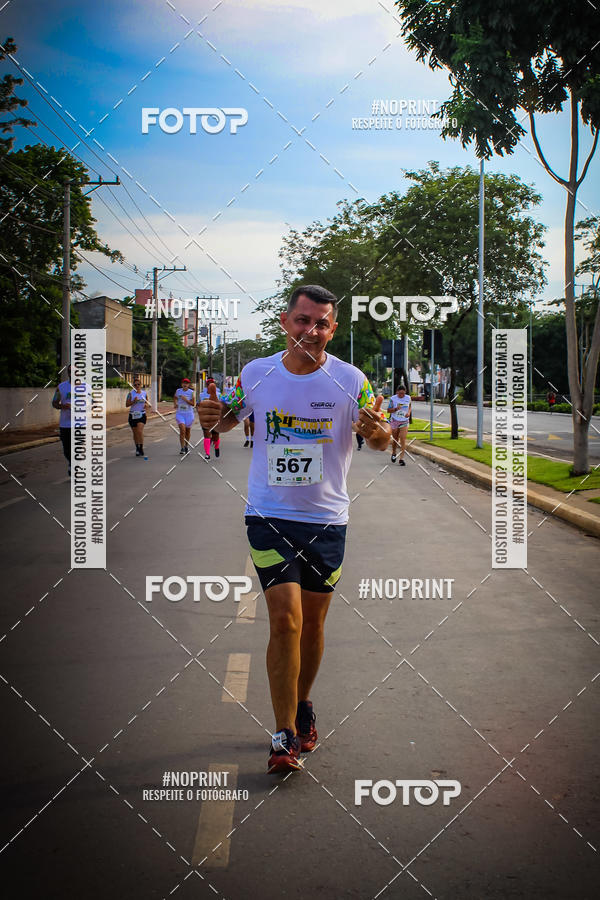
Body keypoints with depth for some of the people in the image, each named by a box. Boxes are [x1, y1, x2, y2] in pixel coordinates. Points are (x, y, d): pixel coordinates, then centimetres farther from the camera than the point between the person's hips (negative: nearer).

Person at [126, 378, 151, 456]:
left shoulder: (144, 393, 4)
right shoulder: (131, 393, -2)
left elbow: (147, 402, 17)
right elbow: (127, 404, -4)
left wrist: (147, 404, -6)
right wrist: (133, 402, -20)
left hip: (142, 414, -1)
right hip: (133, 415, 1)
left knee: (140, 431, -18)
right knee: (135, 433, 8)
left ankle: (141, 448, -12)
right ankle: (137, 448, 22)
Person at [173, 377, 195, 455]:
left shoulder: (191, 392, -4)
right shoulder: (178, 391, 3)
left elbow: (193, 404, -9)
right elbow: (175, 398, 25)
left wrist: (186, 400, -22)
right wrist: (175, 404, 7)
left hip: (189, 414, 0)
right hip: (179, 413, 0)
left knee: (188, 431, 13)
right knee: (182, 430, -16)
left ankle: (187, 446, 36)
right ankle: (182, 448, -15)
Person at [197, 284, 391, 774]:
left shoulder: (350, 380, -7)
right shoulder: (256, 374, -4)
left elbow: (382, 439, 1)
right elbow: (229, 418, 12)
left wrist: (378, 431, -24)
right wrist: (213, 418, -12)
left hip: (327, 518, 1)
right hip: (269, 515, -1)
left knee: (312, 624, 12)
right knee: (285, 619, -12)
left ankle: (302, 707, 36)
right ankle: (285, 736, -3)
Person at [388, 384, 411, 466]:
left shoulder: (408, 398, -1)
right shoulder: (393, 399, -8)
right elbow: (388, 410, -4)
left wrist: (408, 412, -3)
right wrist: (396, 409, -23)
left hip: (404, 422, 1)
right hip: (394, 421, 0)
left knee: (403, 440, -12)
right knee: (395, 440, 12)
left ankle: (401, 459, -13)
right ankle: (394, 453, 41)